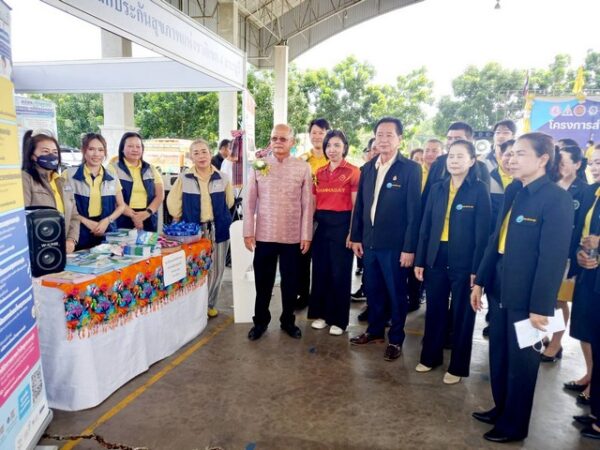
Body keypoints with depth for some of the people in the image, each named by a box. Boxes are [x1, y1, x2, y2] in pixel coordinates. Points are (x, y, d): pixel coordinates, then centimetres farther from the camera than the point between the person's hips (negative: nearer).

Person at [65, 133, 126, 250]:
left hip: (107, 233, 2)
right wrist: (86, 222, -12)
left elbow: (121, 205, 11)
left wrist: (107, 220, -6)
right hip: (80, 234, -2)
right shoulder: (70, 175, -1)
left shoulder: (112, 177, 7)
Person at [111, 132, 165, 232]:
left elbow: (160, 195, 5)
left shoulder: (151, 169, 12)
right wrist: (132, 215, -16)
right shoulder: (114, 168, 2)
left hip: (148, 220, 3)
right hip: (123, 220, -3)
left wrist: (147, 212, -10)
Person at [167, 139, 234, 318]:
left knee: (216, 269, 9)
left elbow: (229, 202, 13)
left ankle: (210, 304, 26)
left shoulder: (222, 178, 1)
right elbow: (173, 203, 3)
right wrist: (181, 223, 4)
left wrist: (219, 217, 11)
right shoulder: (183, 178, -4)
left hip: (218, 229, 2)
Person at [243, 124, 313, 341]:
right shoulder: (259, 165, 1)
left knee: (290, 282, 11)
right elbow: (249, 201, 1)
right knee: (263, 281, 11)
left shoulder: (303, 168, -1)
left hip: (293, 237, 0)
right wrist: (248, 231, -2)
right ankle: (260, 321, 29)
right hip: (264, 235, 1)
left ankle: (288, 320, 30)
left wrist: (306, 235, -3)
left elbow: (307, 204, -1)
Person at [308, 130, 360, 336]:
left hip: (341, 224, -5)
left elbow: (356, 205, -6)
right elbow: (313, 202, 13)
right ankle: (321, 313, 27)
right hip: (321, 224, 5)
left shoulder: (353, 171, -5)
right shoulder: (319, 172, 10)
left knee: (340, 273, 3)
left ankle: (338, 319, 17)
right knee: (320, 270, 11)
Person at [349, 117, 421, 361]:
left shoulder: (411, 169, -8)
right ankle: (375, 330, 35)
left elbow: (414, 211, -11)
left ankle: (395, 339, 25)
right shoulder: (368, 168, 8)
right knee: (373, 290, 17)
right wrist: (356, 237, 8)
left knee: (396, 293, 9)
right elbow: (360, 205, 11)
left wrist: (409, 248, -13)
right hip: (369, 242, 5)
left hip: (394, 245, -5)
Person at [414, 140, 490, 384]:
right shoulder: (437, 189, 7)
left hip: (464, 263, -4)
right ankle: (430, 356, 34)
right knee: (434, 311, 15)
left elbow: (483, 233, -9)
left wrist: (477, 269, -13)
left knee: (462, 315, 10)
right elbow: (426, 227, 7)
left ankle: (458, 366, 26)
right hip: (436, 260, 4)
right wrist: (419, 261, 4)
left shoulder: (479, 190, -6)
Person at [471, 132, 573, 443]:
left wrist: (540, 306, -18)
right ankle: (500, 409, 42)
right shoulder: (512, 191, 7)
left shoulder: (557, 198, -15)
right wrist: (480, 280, 10)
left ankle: (514, 425, 32)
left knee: (521, 362, 12)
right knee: (498, 356, 20)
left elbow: (553, 257, -18)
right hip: (500, 289, 7)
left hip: (525, 296, -7)